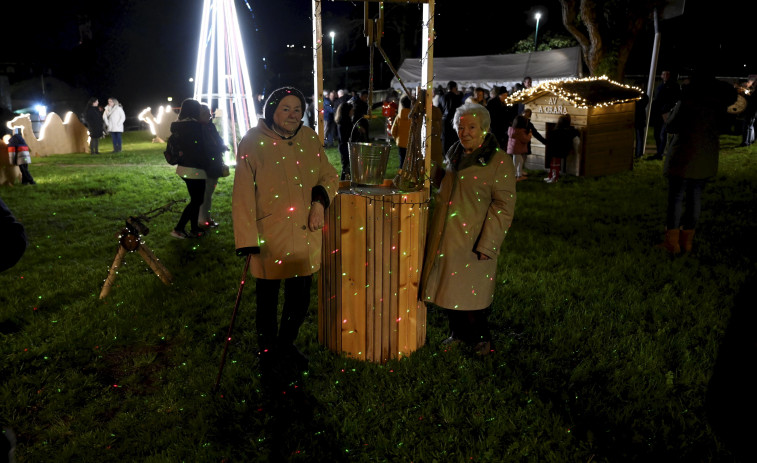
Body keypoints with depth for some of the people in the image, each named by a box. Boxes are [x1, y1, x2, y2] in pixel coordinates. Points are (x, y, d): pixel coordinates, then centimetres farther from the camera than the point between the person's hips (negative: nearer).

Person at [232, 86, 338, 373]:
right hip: (270, 239, -4)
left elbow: (329, 176, 13)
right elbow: (243, 195, -11)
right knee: (267, 301, 12)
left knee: (300, 301, 17)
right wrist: (247, 240, -16)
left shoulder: (310, 139, 4)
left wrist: (320, 200, -9)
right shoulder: (254, 142, -9)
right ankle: (267, 356, 35)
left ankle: (286, 347, 44)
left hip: (305, 236, 4)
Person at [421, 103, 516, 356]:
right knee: (448, 288, 12)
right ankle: (458, 333, 32)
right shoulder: (455, 154, 12)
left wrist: (487, 245, -18)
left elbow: (503, 207, -14)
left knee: (470, 292, 2)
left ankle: (481, 338, 25)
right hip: (444, 237, 7)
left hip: (472, 241, -6)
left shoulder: (499, 162, -11)